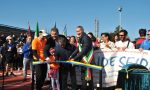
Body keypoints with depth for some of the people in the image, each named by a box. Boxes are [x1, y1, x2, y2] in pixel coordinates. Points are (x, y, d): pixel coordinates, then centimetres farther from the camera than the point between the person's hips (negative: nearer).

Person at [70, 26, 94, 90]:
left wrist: (75, 58, -21)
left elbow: (84, 51, -22)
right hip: (83, 60, 10)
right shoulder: (81, 39, 14)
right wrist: (71, 56, 4)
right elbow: (78, 49, 14)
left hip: (87, 60, -10)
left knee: (88, 77, -7)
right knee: (83, 77, 17)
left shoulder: (86, 38, -16)